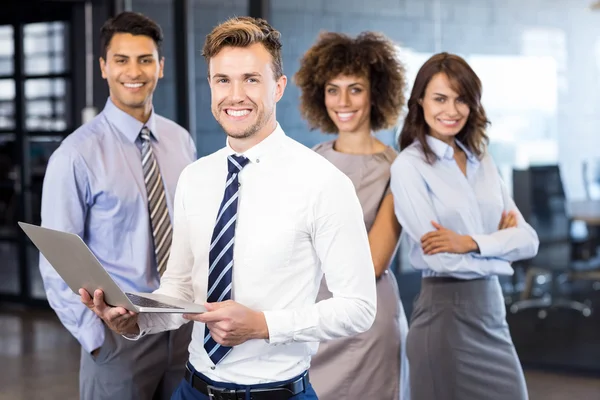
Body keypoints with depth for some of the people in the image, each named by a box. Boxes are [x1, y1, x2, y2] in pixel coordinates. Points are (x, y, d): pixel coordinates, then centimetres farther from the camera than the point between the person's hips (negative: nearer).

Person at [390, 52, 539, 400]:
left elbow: (528, 239, 2)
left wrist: (471, 242, -14)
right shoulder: (409, 166, -9)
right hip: (444, 313, -6)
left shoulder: (482, 159, 9)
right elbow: (438, 256, -17)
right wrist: (500, 242, -5)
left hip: (493, 309, 6)